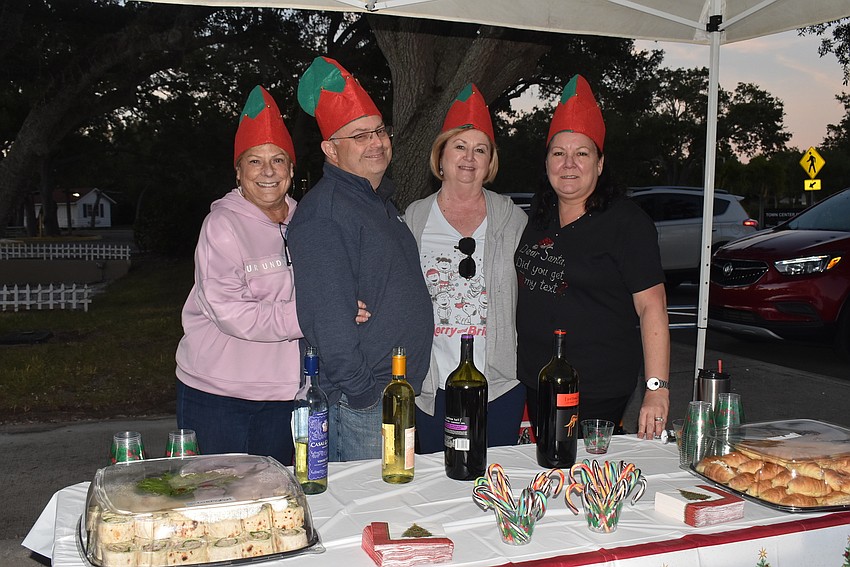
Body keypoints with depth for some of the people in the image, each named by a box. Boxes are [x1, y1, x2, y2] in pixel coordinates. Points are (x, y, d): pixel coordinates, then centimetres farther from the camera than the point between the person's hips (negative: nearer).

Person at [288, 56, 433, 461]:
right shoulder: (323, 212, -16)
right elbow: (326, 316, -22)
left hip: (403, 391, 9)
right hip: (359, 403, -9)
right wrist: (362, 392, -20)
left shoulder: (382, 202, 15)